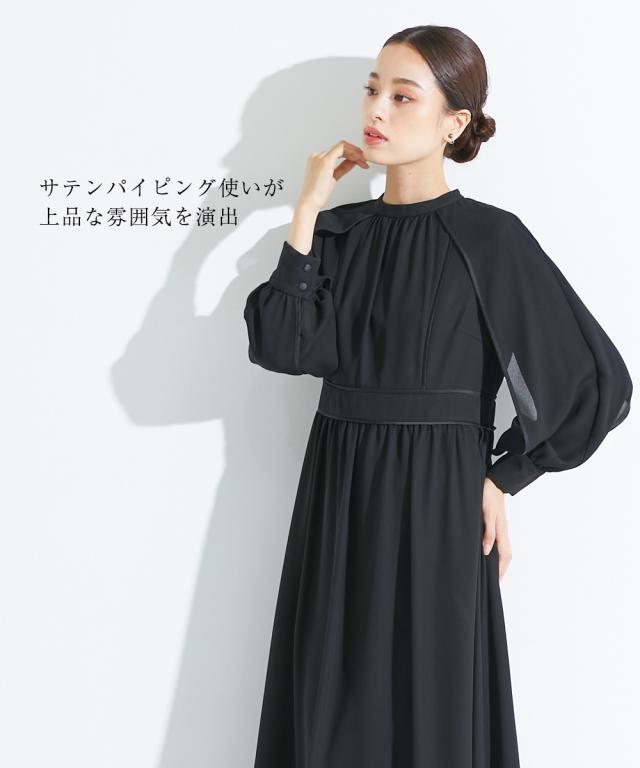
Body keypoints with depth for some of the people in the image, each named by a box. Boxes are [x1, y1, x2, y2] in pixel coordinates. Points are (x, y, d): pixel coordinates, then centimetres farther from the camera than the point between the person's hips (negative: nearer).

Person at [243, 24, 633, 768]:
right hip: (336, 495, 5)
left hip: (434, 504, -5)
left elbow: (598, 380, -7)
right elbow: (282, 346, -9)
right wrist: (307, 211, -8)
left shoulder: (488, 237, -8)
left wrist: (502, 478, -4)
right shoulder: (340, 229, 6)